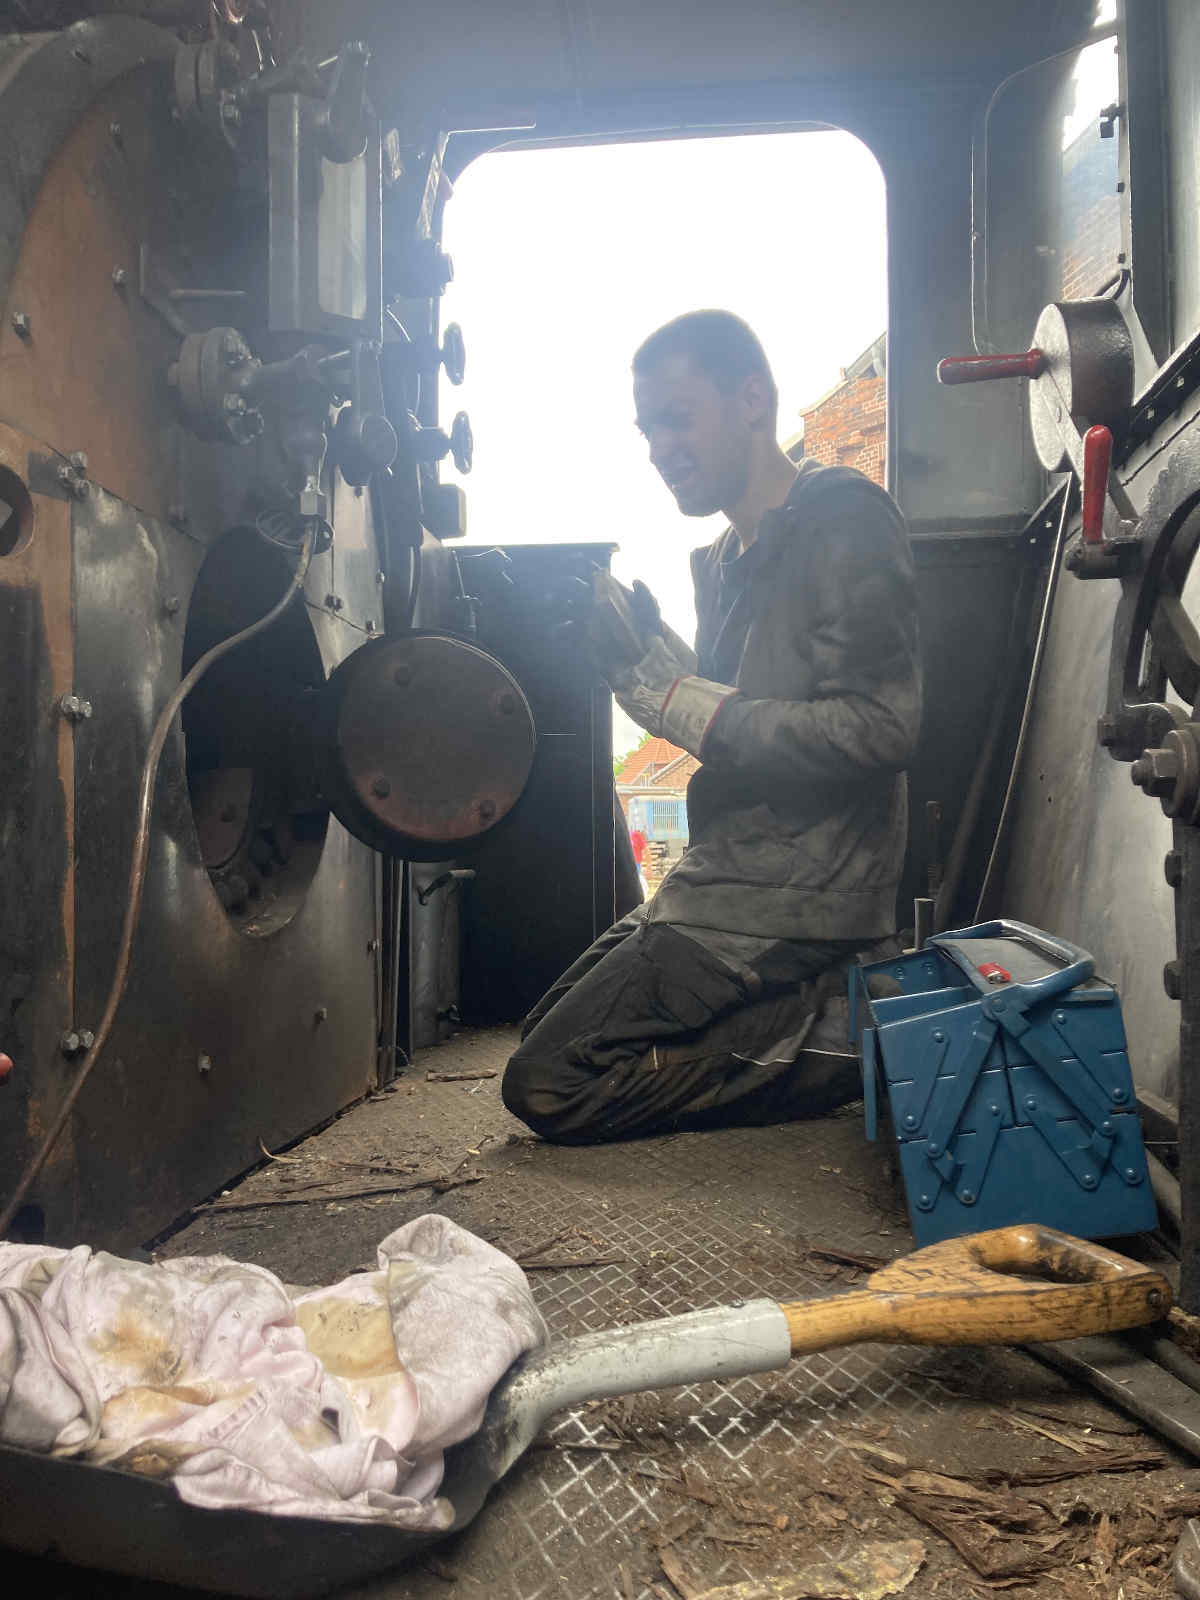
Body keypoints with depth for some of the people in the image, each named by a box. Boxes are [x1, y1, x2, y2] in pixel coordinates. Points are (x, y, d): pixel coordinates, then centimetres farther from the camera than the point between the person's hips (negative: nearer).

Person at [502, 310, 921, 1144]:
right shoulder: (726, 559, 17)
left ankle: (837, 1043, -6)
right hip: (731, 876, 10)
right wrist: (649, 655, 2)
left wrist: (701, 711, -17)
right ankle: (827, 1011, 9)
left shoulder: (845, 520, -10)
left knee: (549, 1087, -12)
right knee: (544, 1033, 18)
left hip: (794, 894, -10)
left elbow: (879, 729, -21)